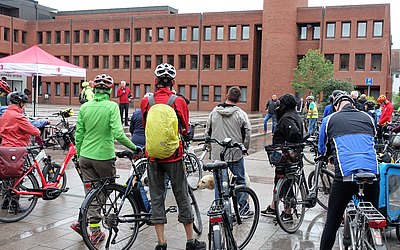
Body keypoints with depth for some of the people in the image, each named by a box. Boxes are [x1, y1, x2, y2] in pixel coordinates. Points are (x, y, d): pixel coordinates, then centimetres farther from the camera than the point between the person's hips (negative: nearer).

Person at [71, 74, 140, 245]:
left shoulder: (85, 107, 2)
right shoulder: (111, 106, -12)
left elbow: (78, 134, 5)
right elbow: (118, 133, -21)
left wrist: (79, 155, 17)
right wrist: (134, 147, -10)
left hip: (85, 156, 5)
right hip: (104, 156, -4)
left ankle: (95, 231, 16)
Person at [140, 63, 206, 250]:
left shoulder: (146, 101, -3)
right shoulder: (179, 102, -8)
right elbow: (185, 129, 5)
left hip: (153, 156, 2)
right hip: (174, 155, -1)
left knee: (156, 199, 9)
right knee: (182, 198, 10)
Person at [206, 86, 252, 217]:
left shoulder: (214, 112, 3)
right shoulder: (241, 114, -7)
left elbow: (207, 131, 10)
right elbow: (248, 133, -7)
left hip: (217, 154, 2)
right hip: (236, 154, -2)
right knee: (240, 181, 10)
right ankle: (243, 209, 15)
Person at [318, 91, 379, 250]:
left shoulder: (329, 120, 11)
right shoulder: (368, 118, 17)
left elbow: (321, 149, 27)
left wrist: (324, 156, 50)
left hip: (345, 175, -3)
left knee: (332, 223, 7)